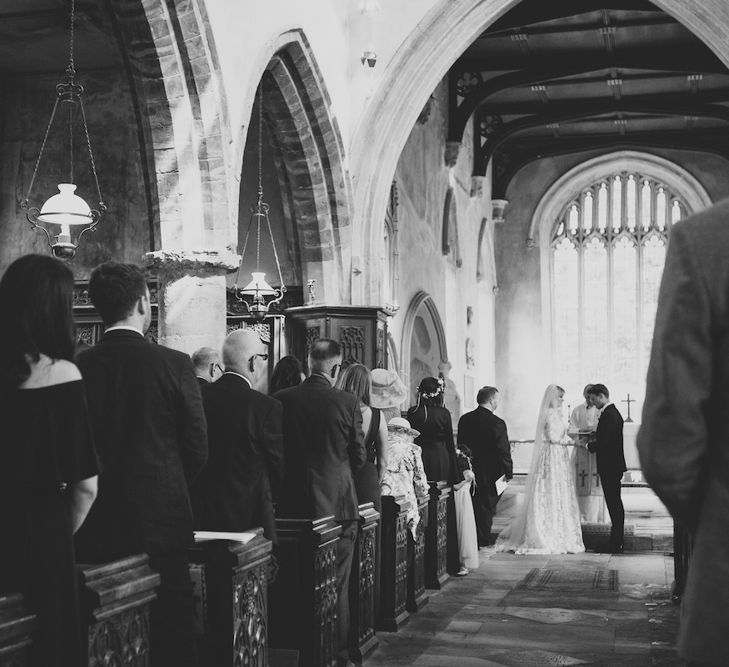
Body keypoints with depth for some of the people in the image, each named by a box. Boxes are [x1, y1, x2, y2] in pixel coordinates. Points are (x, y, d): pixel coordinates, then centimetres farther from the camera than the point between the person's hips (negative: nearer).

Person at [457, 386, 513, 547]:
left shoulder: (464, 419, 1)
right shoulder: (497, 423, -18)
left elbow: (460, 445, 8)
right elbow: (503, 451, -17)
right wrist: (508, 472, -6)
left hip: (469, 472, 5)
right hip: (489, 473, -5)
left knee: (472, 506, 17)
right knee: (487, 507, 8)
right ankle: (483, 540, 14)